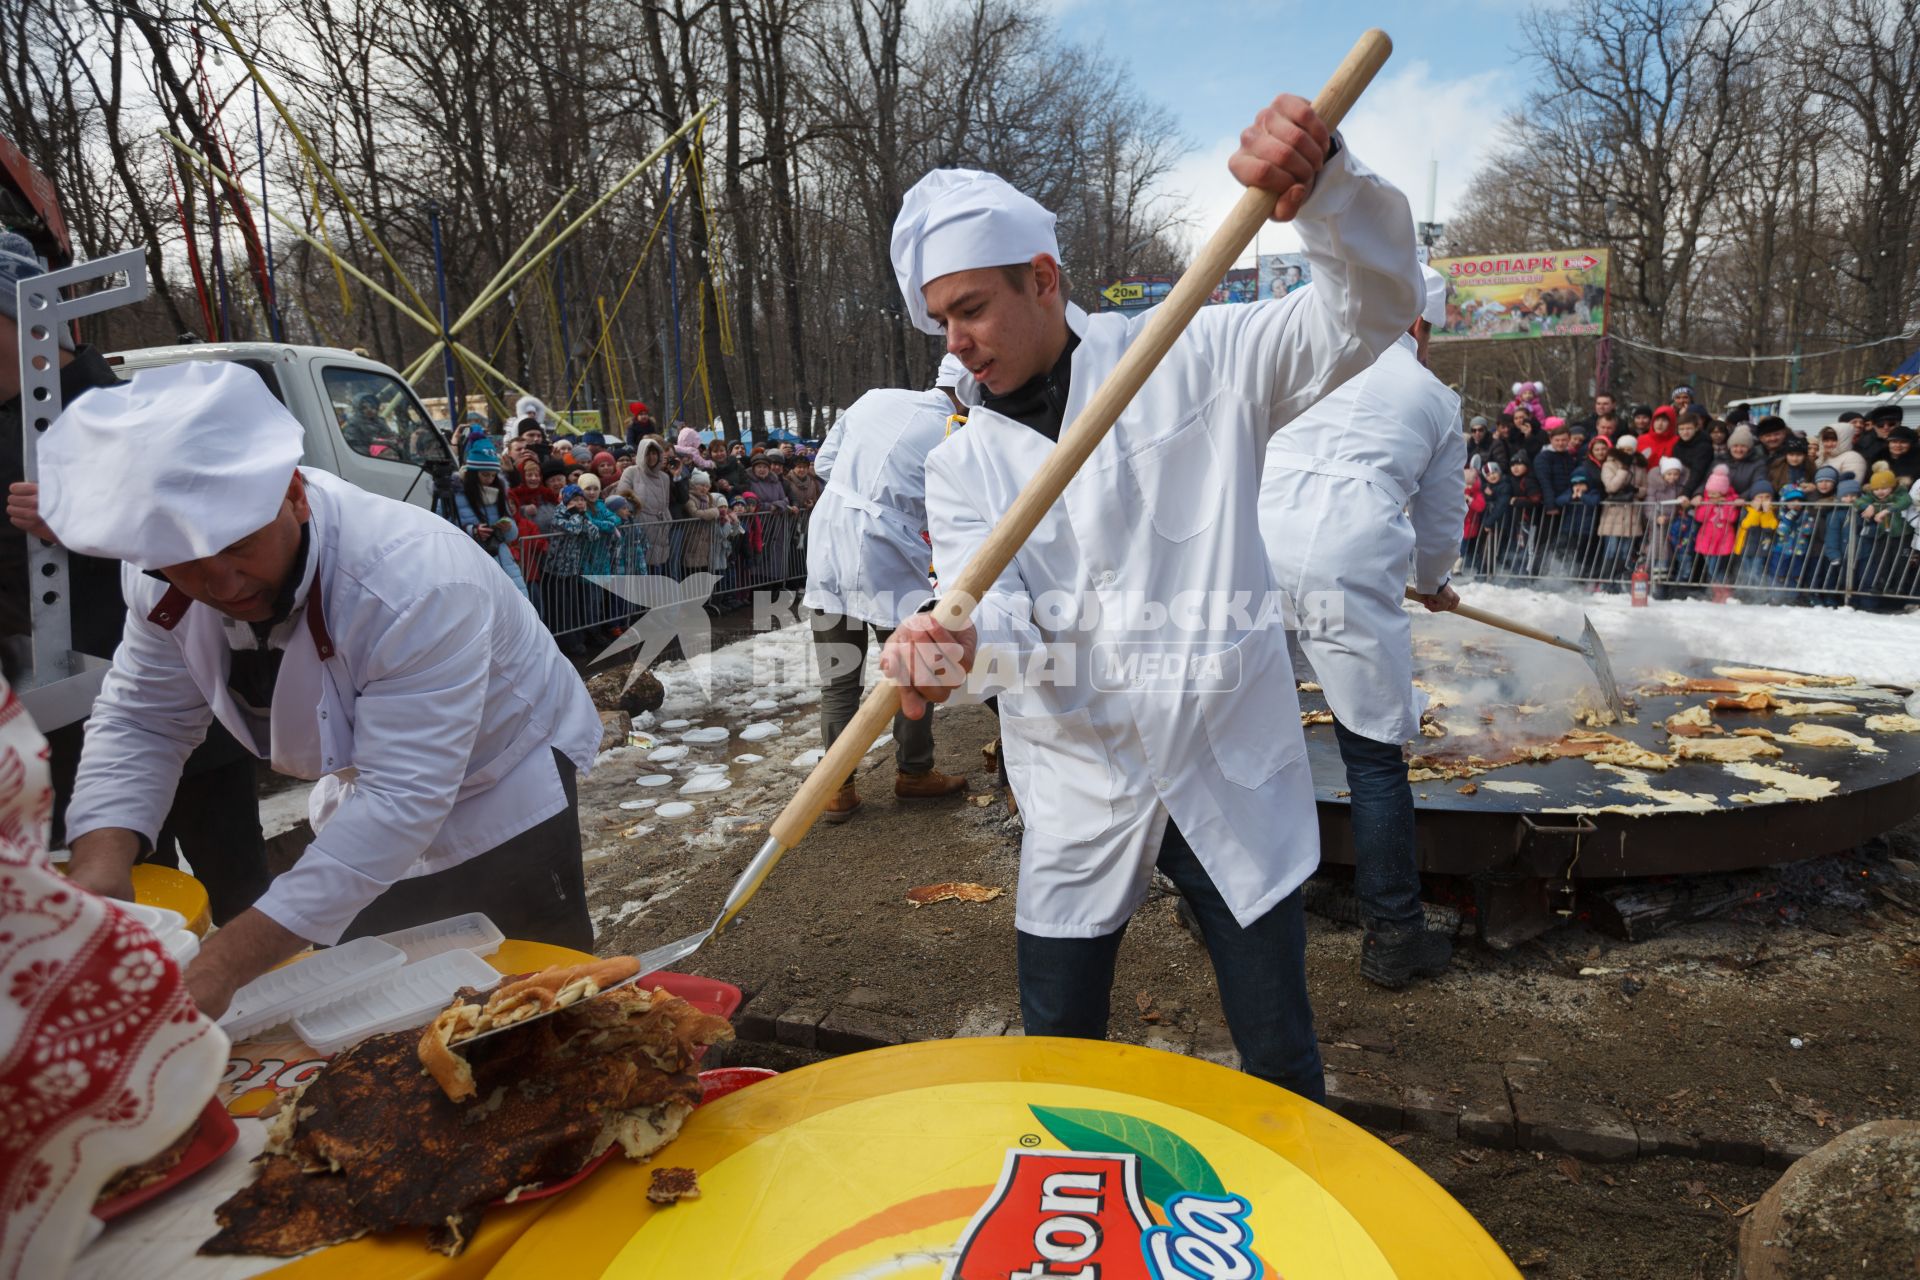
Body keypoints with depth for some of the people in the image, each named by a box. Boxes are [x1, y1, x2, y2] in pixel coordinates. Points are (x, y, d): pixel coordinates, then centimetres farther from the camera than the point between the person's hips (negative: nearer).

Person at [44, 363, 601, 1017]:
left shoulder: (415, 583, -38)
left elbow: (403, 799, -40)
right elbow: (140, 721, -5)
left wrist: (224, 964, -43)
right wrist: (101, 858, -25)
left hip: (503, 798, -6)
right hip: (362, 797, 6)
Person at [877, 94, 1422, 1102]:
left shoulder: (1194, 361, -3)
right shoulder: (962, 466, 3)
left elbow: (1372, 309, -10)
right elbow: (1003, 618, -12)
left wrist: (1323, 183, -29)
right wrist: (954, 642, -36)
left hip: (1232, 773, -2)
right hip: (1079, 794, 2)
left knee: (1280, 1059, 12)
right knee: (1054, 1057, 13)